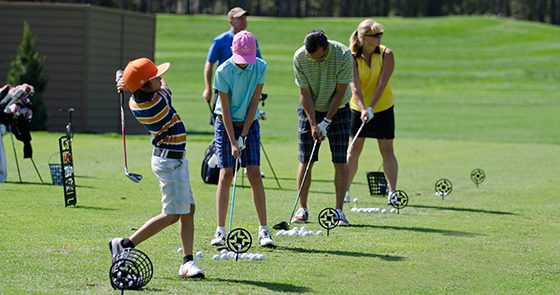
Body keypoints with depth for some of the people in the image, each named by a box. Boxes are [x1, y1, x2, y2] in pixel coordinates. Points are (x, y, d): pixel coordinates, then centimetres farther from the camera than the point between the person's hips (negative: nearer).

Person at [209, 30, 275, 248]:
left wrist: (244, 135, -11)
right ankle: (220, 231, -5)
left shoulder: (260, 67, -10)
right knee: (226, 174, -8)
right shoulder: (223, 72, -18)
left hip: (250, 124, 2)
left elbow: (254, 102, -8)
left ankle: (264, 230, -4)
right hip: (226, 124, -2)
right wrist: (233, 142, -18)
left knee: (254, 174, -6)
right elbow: (225, 109, -16)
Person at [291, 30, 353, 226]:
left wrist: (326, 121, -15)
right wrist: (313, 123, -16)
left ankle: (339, 210, 0)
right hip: (310, 110, 1)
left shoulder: (343, 55, -22)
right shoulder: (299, 58, -18)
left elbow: (340, 92, -16)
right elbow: (305, 94, -12)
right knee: (305, 161, -2)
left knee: (340, 162, -5)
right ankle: (302, 209, 6)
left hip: (337, 110, -1)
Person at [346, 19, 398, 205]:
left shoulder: (386, 54, -11)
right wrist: (363, 109, -32)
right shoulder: (352, 57, -12)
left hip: (383, 108, 0)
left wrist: (371, 108, -24)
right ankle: (345, 190, 10)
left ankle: (392, 192, 4)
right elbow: (355, 87, -20)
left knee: (387, 150, -1)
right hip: (358, 109, 0)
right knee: (354, 150, 0)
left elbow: (382, 84, -16)